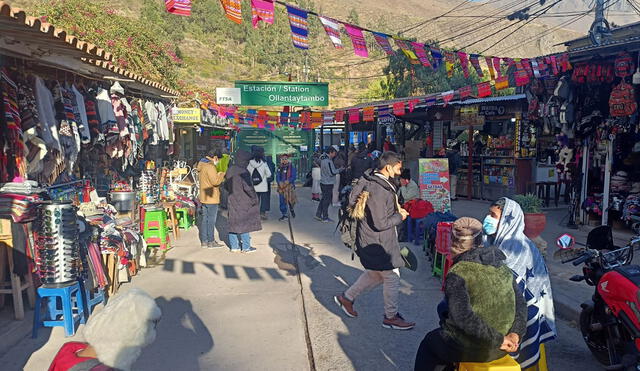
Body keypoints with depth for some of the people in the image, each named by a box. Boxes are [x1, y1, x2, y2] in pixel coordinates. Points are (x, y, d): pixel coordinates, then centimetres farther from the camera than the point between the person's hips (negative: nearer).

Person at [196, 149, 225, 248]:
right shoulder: (210, 166, -17)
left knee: (204, 219, 12)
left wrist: (218, 175, 11)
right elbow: (215, 181, -23)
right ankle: (211, 242, 3)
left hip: (203, 198, 9)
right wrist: (222, 175, -7)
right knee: (211, 220, -2)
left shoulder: (201, 165, 14)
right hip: (211, 198, -9)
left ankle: (204, 241, 18)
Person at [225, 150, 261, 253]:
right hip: (243, 202, -7)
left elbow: (226, 185, 13)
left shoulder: (230, 170, 5)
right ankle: (246, 247, 9)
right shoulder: (243, 172, -19)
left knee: (233, 223, 11)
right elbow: (248, 187, -21)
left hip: (232, 201, 7)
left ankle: (234, 246, 17)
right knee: (245, 223, 2)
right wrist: (254, 197, -9)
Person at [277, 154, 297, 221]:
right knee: (282, 201, 1)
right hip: (281, 187, 3)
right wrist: (280, 183, -13)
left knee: (290, 200, -4)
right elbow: (277, 176, 6)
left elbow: (293, 177, -5)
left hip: (290, 186, -3)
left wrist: (287, 182, -19)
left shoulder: (292, 167, 0)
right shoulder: (280, 167, 10)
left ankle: (291, 209, 29)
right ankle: (284, 215, 10)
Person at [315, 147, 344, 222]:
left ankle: (318, 215, 22)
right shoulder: (328, 161, -21)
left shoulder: (323, 159, 9)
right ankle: (325, 218, 6)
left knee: (324, 199, 18)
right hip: (328, 184, -10)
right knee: (327, 200, -1)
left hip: (323, 182, 10)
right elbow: (332, 173, -22)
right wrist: (340, 169, -9)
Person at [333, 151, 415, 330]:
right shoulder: (378, 190, -28)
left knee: (375, 274, 23)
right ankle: (391, 317, 23)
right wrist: (399, 217, -11)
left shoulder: (370, 179, 3)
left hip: (371, 239, 10)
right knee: (392, 277, 5)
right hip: (377, 242, -10)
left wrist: (395, 210, 10)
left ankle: (347, 297, 34)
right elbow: (380, 224, -26)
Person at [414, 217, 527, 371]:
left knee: (429, 341, 24)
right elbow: (520, 302, 0)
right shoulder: (503, 267, 1)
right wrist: (516, 333, -10)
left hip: (468, 350, -6)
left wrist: (498, 339, -22)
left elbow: (463, 317, -30)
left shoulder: (457, 273, -21)